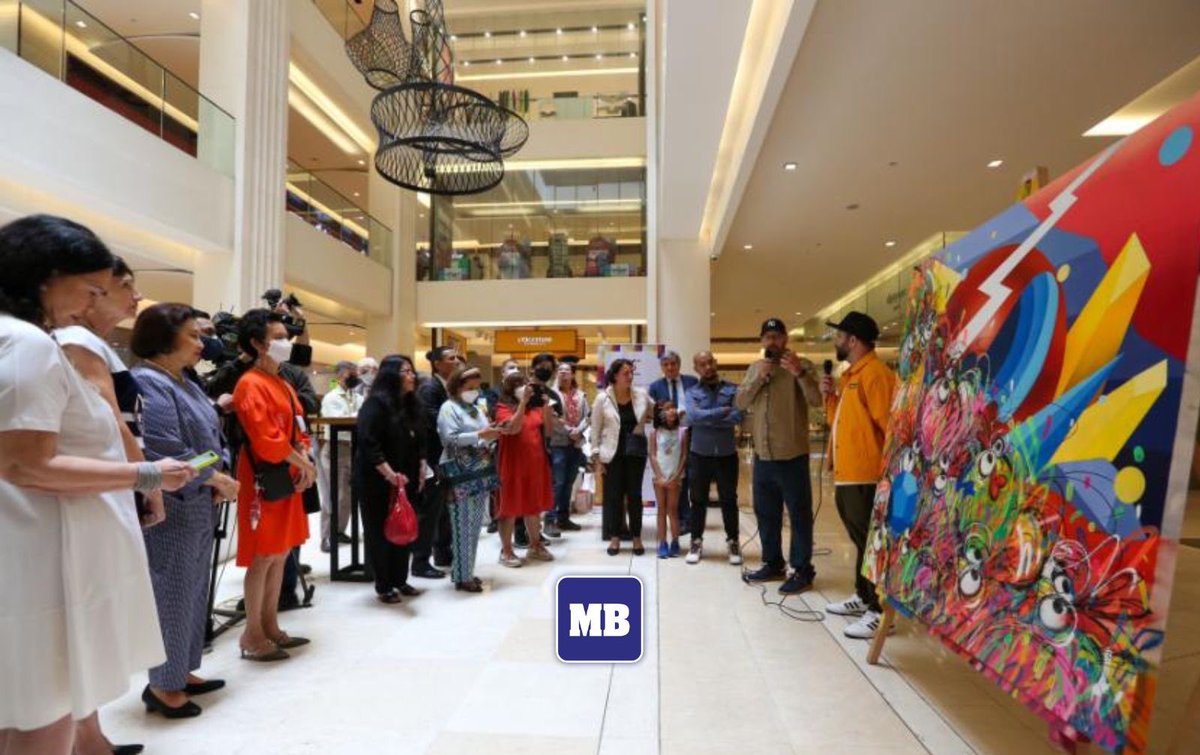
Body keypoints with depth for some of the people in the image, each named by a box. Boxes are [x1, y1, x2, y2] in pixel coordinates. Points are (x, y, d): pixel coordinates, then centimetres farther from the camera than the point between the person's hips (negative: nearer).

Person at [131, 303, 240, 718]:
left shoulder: (186, 384, 14)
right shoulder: (146, 383, -17)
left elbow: (212, 436, 17)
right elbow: (165, 452, -25)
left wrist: (221, 475, -1)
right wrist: (214, 479, -14)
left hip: (199, 507, 10)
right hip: (170, 510, -9)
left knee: (193, 591, 17)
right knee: (172, 595, 2)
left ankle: (181, 671, 31)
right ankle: (162, 685, 18)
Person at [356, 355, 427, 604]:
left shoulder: (410, 405, 12)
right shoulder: (376, 403, -14)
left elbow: (419, 441, 18)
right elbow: (368, 444, -22)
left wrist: (421, 469, 8)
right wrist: (389, 474, -25)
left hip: (406, 480, 8)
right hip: (378, 481, -7)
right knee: (381, 532, 4)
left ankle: (400, 580, 24)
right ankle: (383, 586, 15)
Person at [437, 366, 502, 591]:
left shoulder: (477, 408, 18)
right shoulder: (449, 408, -5)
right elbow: (451, 438, -18)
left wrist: (492, 437, 2)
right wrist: (479, 435, -22)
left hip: (481, 473, 8)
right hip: (461, 476, -8)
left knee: (475, 526, 11)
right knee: (463, 526, -4)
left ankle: (466, 571, 21)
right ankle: (462, 576, 4)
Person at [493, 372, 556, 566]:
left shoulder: (535, 408, 10)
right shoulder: (503, 408, -6)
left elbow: (547, 431, 6)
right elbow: (513, 428, -22)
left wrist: (546, 405, -5)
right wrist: (523, 401, -23)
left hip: (536, 463, 6)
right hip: (513, 465, -6)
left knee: (534, 505, 14)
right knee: (510, 507, 1)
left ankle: (535, 546, 26)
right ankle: (506, 551, 11)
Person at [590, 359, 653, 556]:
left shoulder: (642, 395, 0)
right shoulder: (603, 398, -5)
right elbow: (596, 430, -2)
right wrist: (596, 457, -4)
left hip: (636, 452, 1)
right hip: (612, 454, -1)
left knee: (634, 495, 6)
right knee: (613, 495, 4)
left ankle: (637, 538, 17)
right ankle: (614, 538, 17)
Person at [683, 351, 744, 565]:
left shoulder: (733, 389, -1)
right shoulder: (692, 392, 1)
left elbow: (738, 417, -16)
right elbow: (694, 416, -18)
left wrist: (706, 418, -15)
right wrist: (722, 412, -17)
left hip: (727, 454, 0)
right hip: (699, 455, 0)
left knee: (729, 500, 9)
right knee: (698, 501, 9)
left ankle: (733, 543, 23)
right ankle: (696, 542, 21)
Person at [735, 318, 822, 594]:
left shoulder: (801, 365, -4)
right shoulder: (754, 368, 13)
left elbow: (816, 400, -17)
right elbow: (741, 402, 2)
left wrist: (799, 373, -31)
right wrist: (758, 378, -11)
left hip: (792, 455, -6)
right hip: (763, 455, 6)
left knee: (799, 514, 2)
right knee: (766, 513, 15)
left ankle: (802, 570, 12)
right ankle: (773, 563, 29)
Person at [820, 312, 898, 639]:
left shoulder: (875, 373, -14)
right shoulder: (850, 375, 17)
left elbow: (888, 423, -19)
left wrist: (888, 469, -19)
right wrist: (830, 395, 7)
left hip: (865, 475, -10)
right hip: (847, 473, 10)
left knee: (871, 542, -3)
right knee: (860, 540, 18)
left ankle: (879, 611, 5)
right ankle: (862, 596, 30)